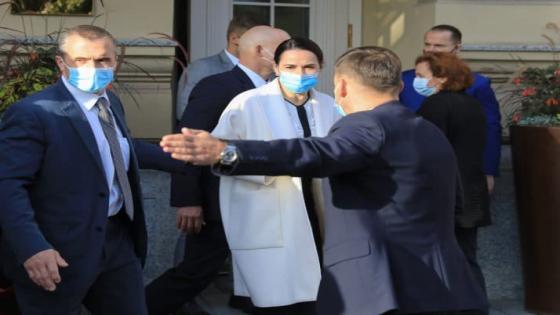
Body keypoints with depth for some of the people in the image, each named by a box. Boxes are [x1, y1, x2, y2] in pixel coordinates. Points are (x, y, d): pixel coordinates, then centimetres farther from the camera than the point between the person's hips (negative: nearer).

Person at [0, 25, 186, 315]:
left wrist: (179, 160, 30)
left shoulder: (111, 103, 10)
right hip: (58, 251, -7)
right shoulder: (32, 114, -16)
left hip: (118, 239, 7)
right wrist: (31, 248, -34)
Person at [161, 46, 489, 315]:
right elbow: (452, 200, 30)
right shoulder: (433, 134, 17)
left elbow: (312, 154, -29)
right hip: (434, 287, 9)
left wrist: (227, 153, -42)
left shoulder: (367, 126, -11)